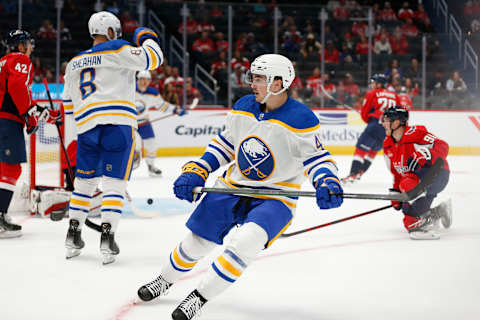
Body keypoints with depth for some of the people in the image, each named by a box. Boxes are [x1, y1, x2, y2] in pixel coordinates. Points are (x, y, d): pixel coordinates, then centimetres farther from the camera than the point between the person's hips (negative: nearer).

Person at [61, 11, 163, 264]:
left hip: (86, 125, 5)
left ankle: (73, 234, 18)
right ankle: (107, 235, -10)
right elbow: (151, 60, -7)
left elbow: (68, 101, 25)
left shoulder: (74, 62, 19)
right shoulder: (117, 50, 0)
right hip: (118, 121, -5)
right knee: (114, 181, -2)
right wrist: (147, 38, 12)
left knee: (84, 179, 16)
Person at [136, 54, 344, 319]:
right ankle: (165, 280, 39)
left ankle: (200, 297, -14)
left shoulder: (301, 120, -18)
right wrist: (196, 172, 2)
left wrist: (327, 184, -31)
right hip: (233, 185, 5)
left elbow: (317, 157, -11)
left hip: (275, 197, -5)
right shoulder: (243, 107, -2)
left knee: (246, 241, -29)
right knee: (197, 241, 9)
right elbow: (224, 143, 11)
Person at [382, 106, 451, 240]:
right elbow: (396, 172, 16)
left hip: (436, 173, -9)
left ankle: (425, 223, -31)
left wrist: (424, 156, -41)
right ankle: (440, 211, 23)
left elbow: (442, 146, -26)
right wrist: (396, 194, 10)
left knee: (408, 185, -39)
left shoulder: (415, 133, -20)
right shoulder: (388, 145, 6)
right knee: (408, 223, 5)